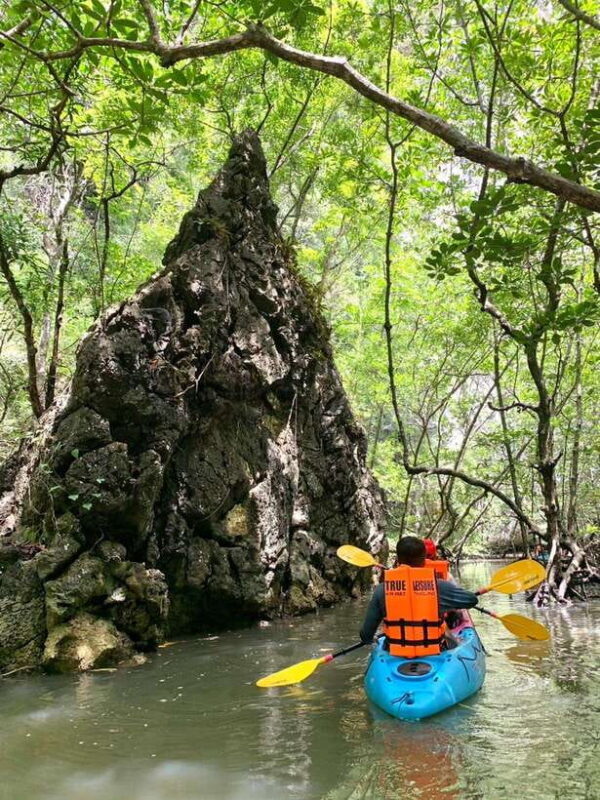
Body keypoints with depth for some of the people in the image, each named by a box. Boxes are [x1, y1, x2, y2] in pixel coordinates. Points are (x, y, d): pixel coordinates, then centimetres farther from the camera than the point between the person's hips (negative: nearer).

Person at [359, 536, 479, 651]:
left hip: (395, 654, 1)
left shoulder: (381, 590, -8)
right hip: (433, 654, 0)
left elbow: (365, 635, -3)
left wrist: (367, 640, 21)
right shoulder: (438, 587, -13)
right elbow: (472, 599, 0)